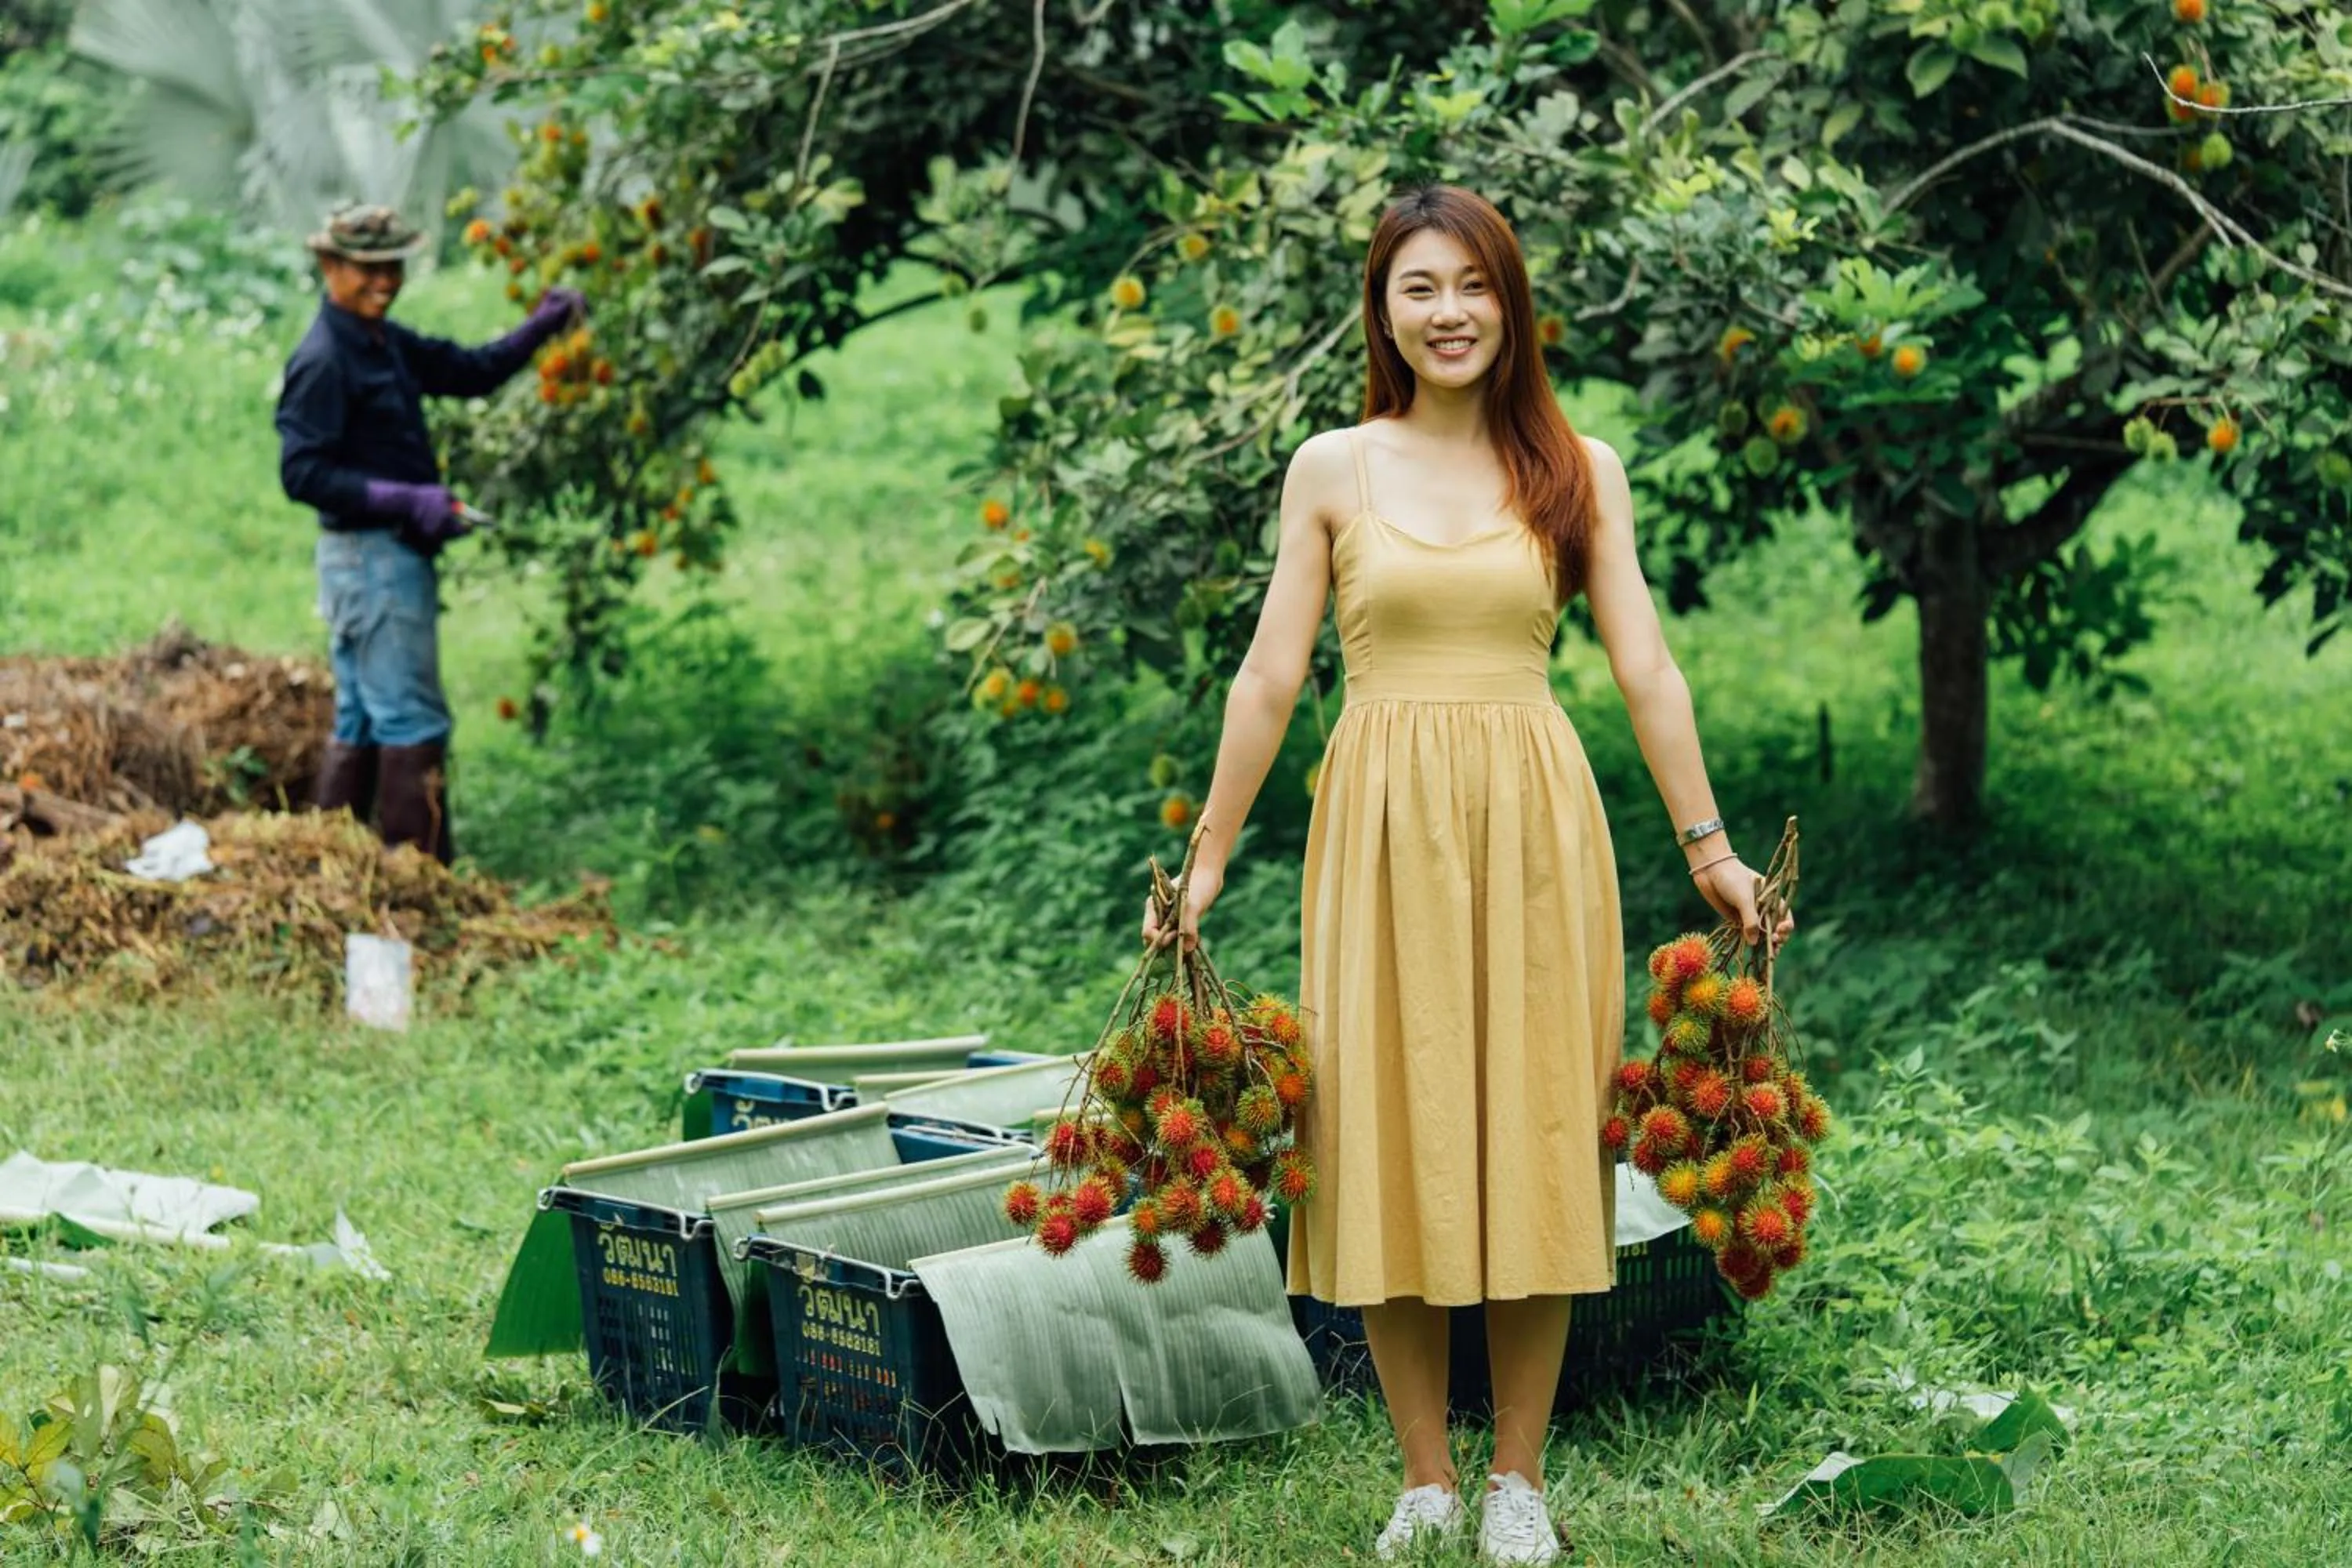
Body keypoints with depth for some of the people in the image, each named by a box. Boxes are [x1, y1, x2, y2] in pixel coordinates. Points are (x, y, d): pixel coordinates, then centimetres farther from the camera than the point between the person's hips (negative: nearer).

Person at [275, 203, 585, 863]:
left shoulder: (386, 343, 12)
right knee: (412, 722, -9)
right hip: (370, 556, -10)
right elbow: (302, 473, -21)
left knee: (360, 724, 15)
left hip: (394, 555, 10)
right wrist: (408, 501, -24)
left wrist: (542, 327, 6)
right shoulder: (322, 361, -16)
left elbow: (471, 372, 20)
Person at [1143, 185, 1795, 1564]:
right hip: (1383, 826, 0)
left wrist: (1710, 847, -1)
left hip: (1532, 825, 0)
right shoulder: (1333, 470, 5)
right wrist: (1207, 860, 3)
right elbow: (1270, 678, 5)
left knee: (1534, 1132, 2)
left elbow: (1647, 670, 4)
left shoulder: (1578, 471, 5)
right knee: (1389, 1138, 1)